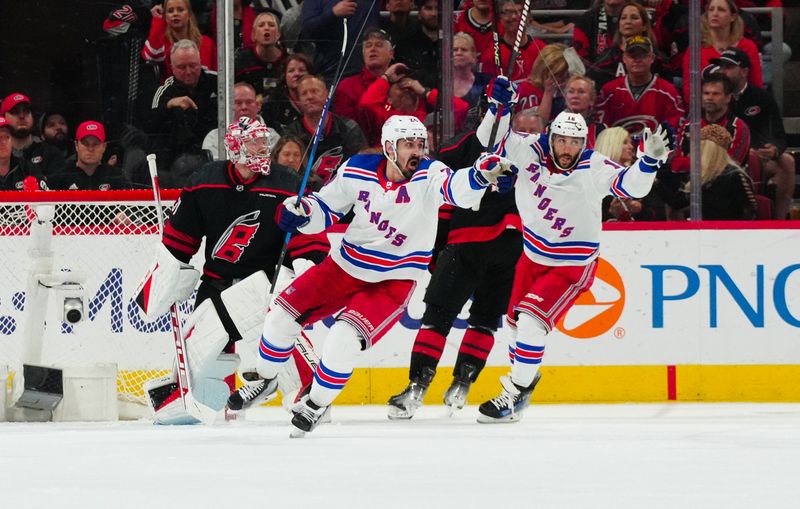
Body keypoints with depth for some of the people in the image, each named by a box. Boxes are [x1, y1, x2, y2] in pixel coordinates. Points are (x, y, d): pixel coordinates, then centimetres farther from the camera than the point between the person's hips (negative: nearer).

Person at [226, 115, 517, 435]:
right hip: (345, 267, 4)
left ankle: (317, 404, 3)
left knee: (343, 339, -22)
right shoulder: (357, 171, -9)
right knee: (283, 317, 1)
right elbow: (326, 208, 4)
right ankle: (265, 381, 27)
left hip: (393, 283, -4)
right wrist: (299, 212, -17)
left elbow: (458, 190, -40)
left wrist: (484, 173, -61)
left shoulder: (429, 175, -19)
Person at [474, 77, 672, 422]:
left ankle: (513, 397, -15)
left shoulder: (595, 170, -23)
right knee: (516, 320, 19)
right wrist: (500, 105, -26)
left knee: (532, 317, -21)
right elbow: (493, 140, -10)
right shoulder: (531, 151, -13)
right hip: (534, 254, 6)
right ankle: (525, 377, 46)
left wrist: (649, 160, -49)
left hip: (572, 264, -6)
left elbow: (631, 186, -31)